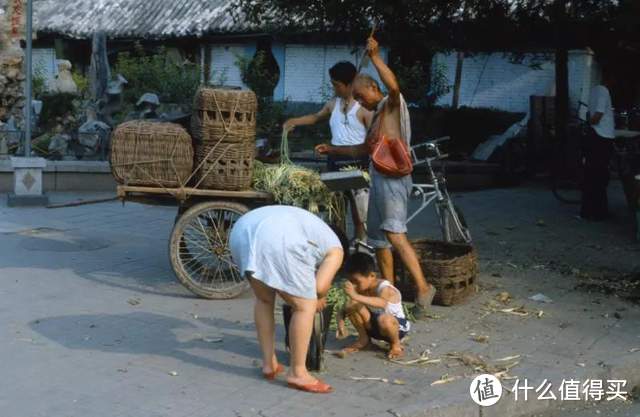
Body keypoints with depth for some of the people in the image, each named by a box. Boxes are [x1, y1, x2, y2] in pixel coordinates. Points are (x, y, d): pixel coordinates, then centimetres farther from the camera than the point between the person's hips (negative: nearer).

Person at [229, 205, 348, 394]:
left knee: (264, 300, 26)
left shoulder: (310, 225, 42)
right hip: (276, 239, -7)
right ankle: (297, 373, 12)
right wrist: (319, 298, 29)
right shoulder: (335, 249, 22)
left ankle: (269, 364, 31)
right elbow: (320, 286, 7)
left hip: (243, 230, 8)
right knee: (305, 307, 8)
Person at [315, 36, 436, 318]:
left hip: (393, 178, -10)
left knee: (395, 233, -23)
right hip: (378, 177, 10)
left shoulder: (392, 104, -4)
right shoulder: (378, 114, 23)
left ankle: (422, 287, -27)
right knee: (378, 236, 13)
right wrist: (332, 149, 31)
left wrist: (375, 58, -27)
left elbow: (393, 86, -29)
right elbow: (364, 149, 32)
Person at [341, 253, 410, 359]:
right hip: (373, 326, 5)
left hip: (397, 327, -5)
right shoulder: (361, 289, -10)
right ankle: (363, 339, 1)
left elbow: (382, 303, -53)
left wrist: (356, 296, -66)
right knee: (354, 306, -20)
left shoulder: (384, 288, -30)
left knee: (384, 319, -41)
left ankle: (396, 344, -9)